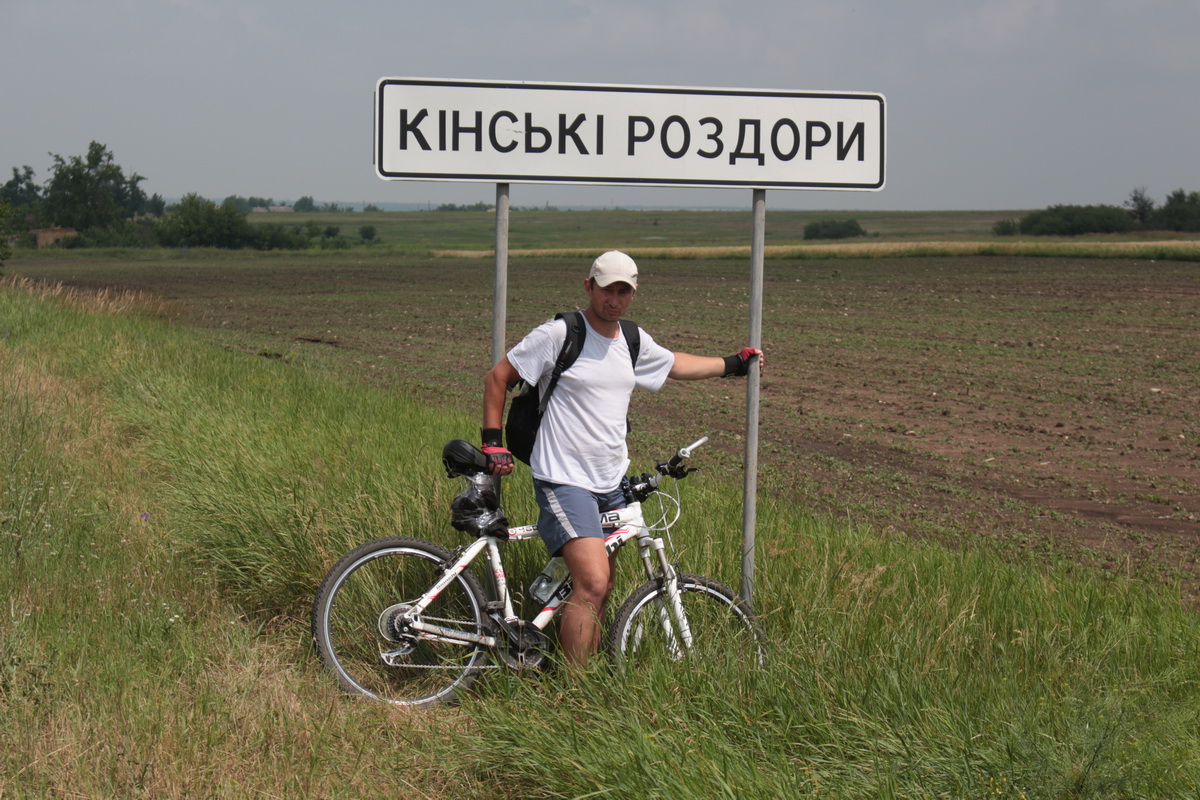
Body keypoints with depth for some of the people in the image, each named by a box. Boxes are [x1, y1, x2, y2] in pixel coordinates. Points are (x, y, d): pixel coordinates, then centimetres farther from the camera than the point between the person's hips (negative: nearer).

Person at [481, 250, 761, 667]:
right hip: (564, 481, -7)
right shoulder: (558, 335, -10)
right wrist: (492, 442, -7)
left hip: (611, 484, 8)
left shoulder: (634, 340, 10)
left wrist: (733, 364, 33)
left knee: (599, 589, 11)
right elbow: (497, 378, -3)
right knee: (592, 583, -20)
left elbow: (675, 365, 31)